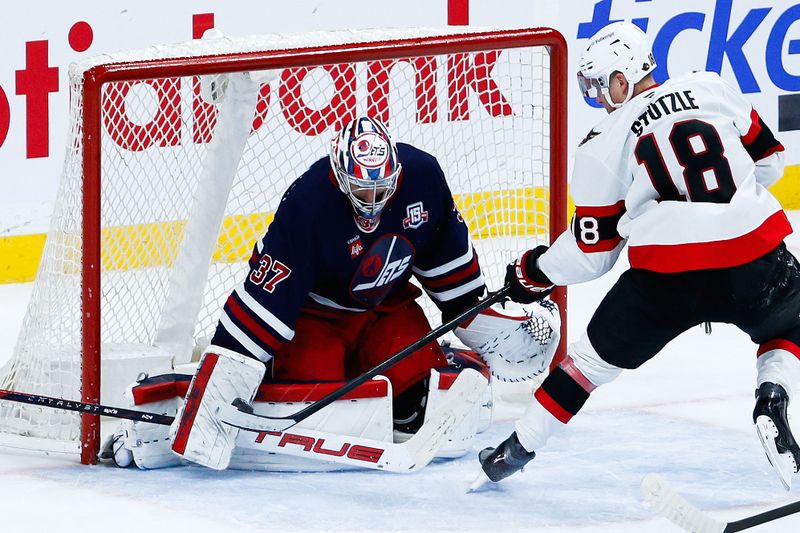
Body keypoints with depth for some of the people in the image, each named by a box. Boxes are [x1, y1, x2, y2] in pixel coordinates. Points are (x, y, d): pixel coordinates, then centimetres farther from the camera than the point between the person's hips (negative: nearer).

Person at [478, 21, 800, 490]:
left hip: (664, 277, -1)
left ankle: (517, 450, 28)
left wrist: (535, 272, 28)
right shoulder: (712, 89, 10)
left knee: (597, 355, 20)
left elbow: (592, 252, 11)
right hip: (756, 257, 1)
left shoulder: (603, 146, 6)